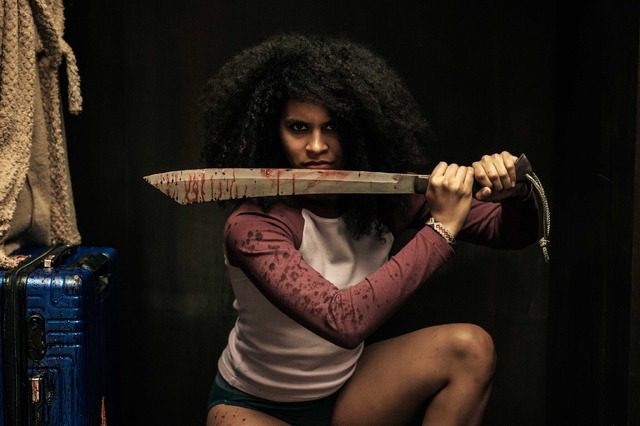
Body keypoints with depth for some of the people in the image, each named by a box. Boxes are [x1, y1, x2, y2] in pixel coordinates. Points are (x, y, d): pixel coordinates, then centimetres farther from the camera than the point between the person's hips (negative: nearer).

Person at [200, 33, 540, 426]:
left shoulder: (384, 200, -13)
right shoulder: (252, 227, -28)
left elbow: (512, 232, -5)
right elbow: (343, 322, -42)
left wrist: (515, 193, -29)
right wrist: (441, 227, -36)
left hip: (345, 389, 6)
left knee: (470, 348, -15)